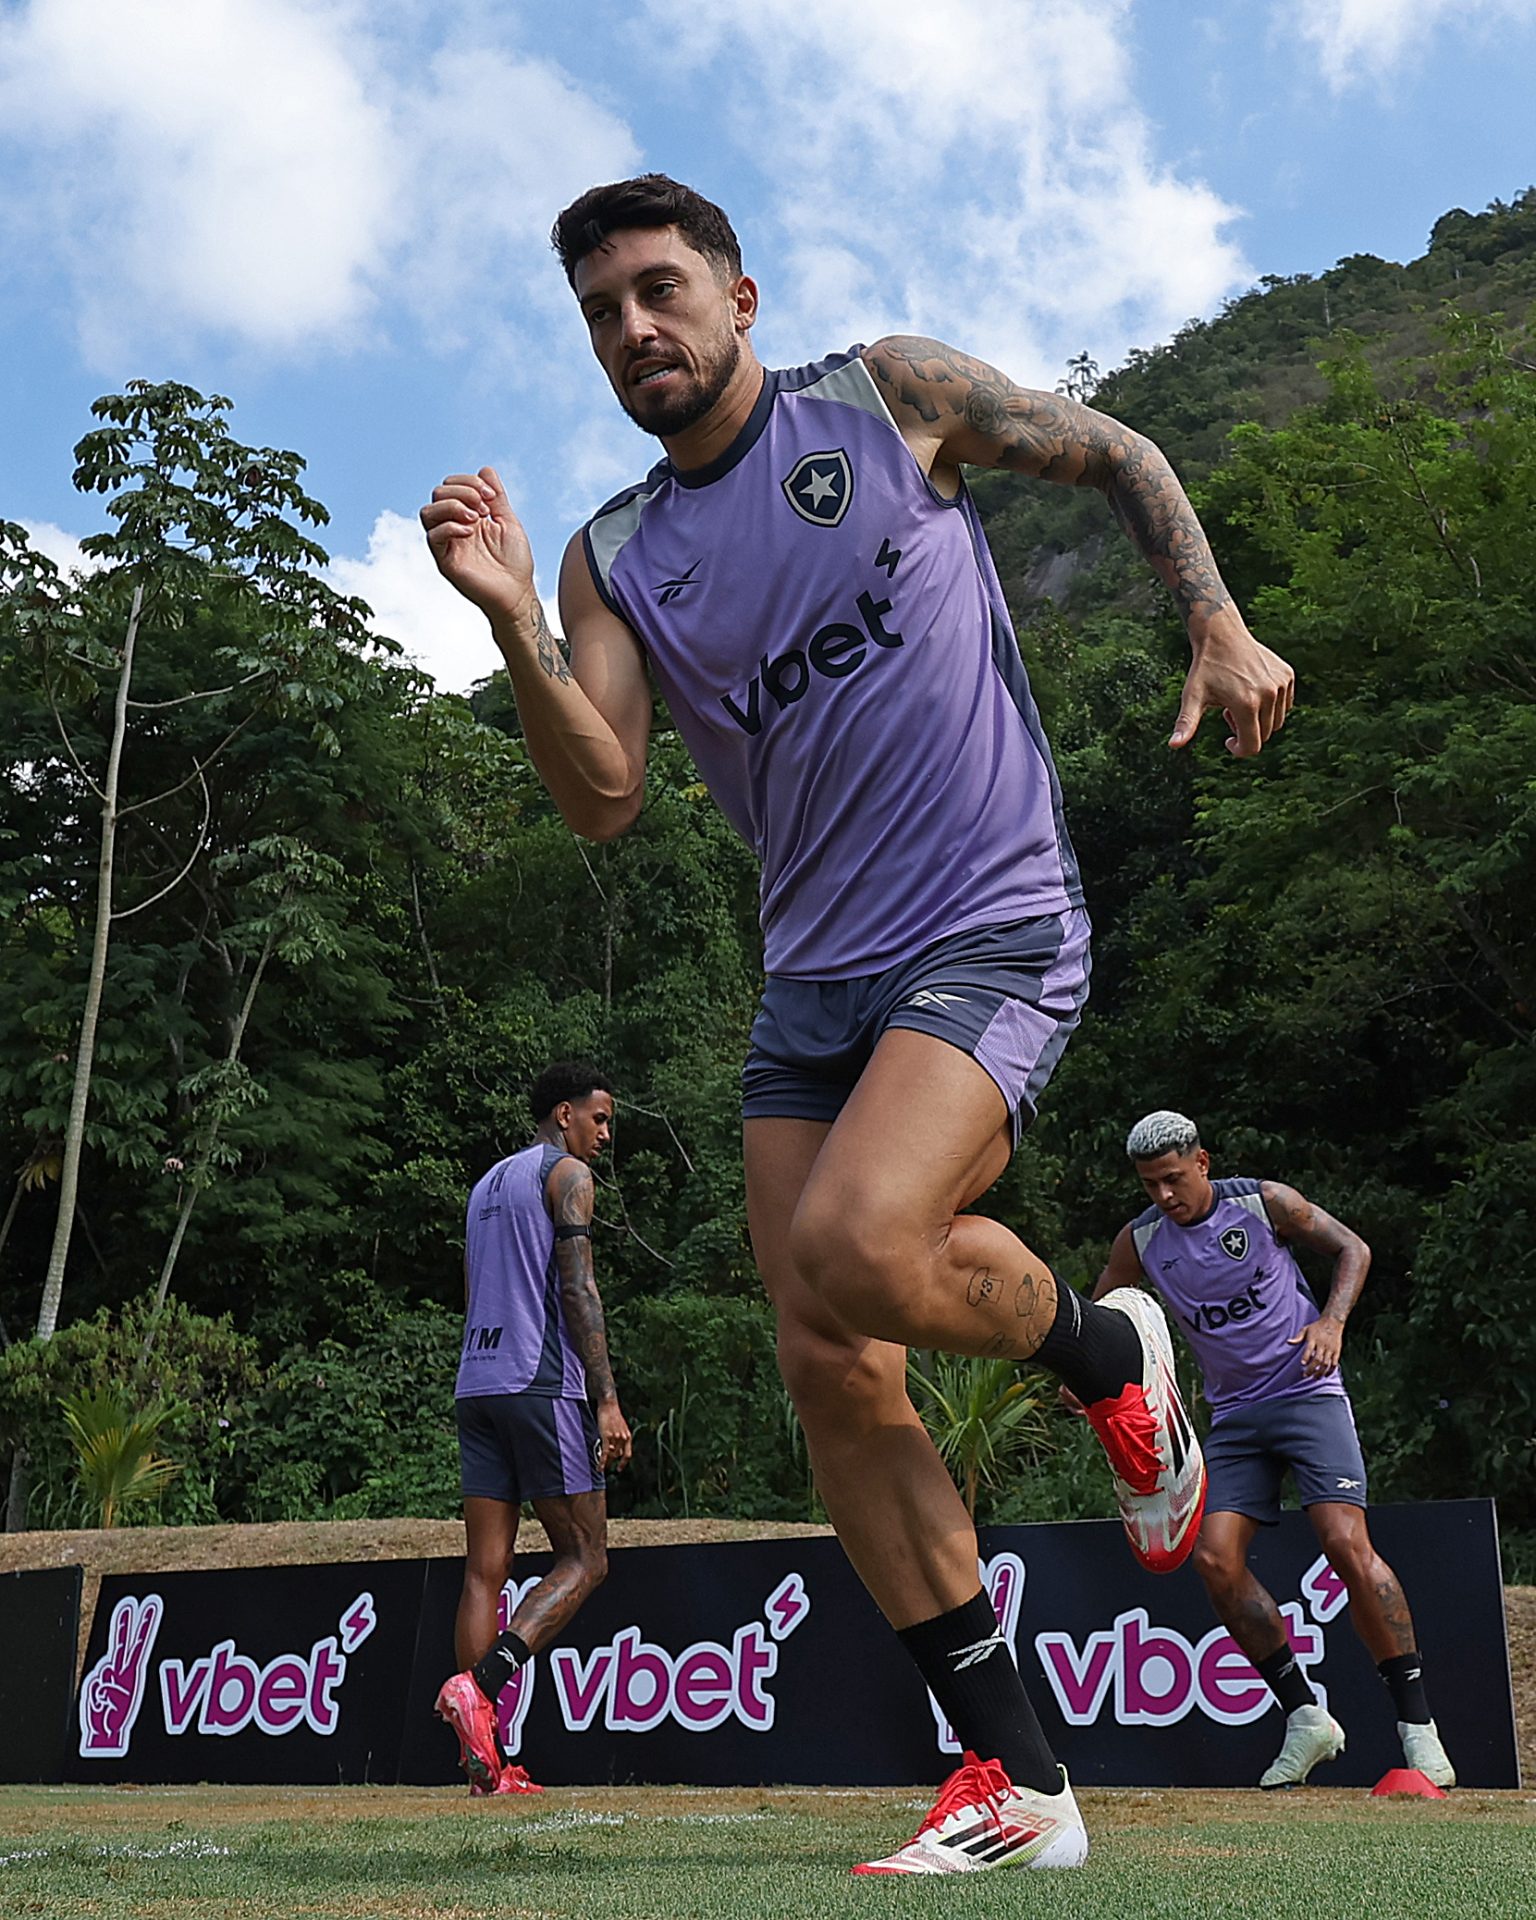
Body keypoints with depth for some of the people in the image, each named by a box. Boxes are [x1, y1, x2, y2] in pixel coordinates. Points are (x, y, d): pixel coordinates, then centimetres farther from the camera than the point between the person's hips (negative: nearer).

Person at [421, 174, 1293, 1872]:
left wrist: (1217, 622, 2)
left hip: (993, 934, -5)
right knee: (830, 1377, -1)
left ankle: (1107, 1354, 5)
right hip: (812, 978, 5)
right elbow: (603, 800, -4)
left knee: (855, 1246, -29)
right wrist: (509, 622, -18)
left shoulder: (892, 394, 3)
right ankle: (1013, 1785, 11)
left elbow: (1114, 454, 15)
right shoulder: (613, 558, 9)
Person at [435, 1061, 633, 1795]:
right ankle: (479, 1682, -19)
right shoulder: (566, 1172, -1)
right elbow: (576, 1288, -11)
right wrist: (607, 1399, -13)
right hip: (543, 1384, -8)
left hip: (476, 1384, 8)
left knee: (485, 1570, 3)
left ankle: (484, 1760, -1)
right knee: (583, 1559, -1)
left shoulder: (486, 1184, 24)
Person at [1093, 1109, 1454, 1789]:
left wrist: (1331, 1321, -14)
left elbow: (1352, 1248, 3)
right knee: (1214, 1559, -11)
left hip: (1308, 1393, -4)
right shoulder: (1140, 1242, 2)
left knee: (1346, 1543, -20)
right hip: (1233, 1417, 4)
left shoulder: (1264, 1202, -6)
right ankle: (1304, 1716, 3)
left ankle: (1416, 1721, -9)